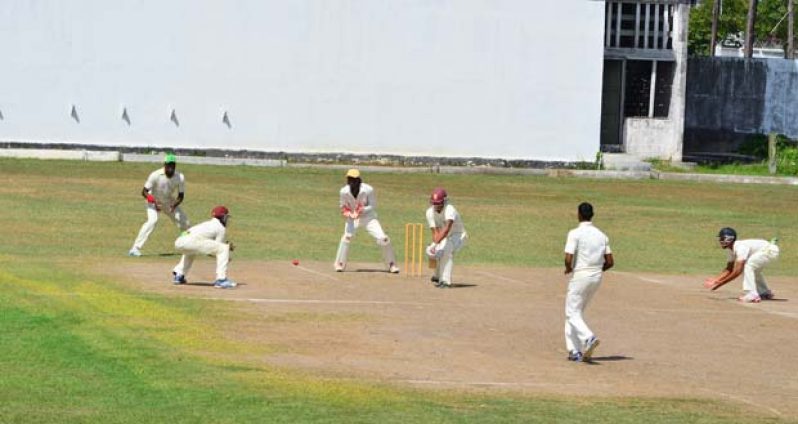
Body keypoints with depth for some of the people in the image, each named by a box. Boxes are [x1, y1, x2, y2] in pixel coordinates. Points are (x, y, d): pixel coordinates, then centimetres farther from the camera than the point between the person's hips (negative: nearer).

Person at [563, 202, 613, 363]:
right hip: (597, 277, 6)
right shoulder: (601, 235, 7)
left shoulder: (575, 234, -11)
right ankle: (575, 351, 15)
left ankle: (589, 338, -25)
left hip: (580, 276, -6)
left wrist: (568, 269, 3)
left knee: (572, 313, 1)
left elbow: (568, 259, -19)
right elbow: (610, 262, 6)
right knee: (578, 312, 18)